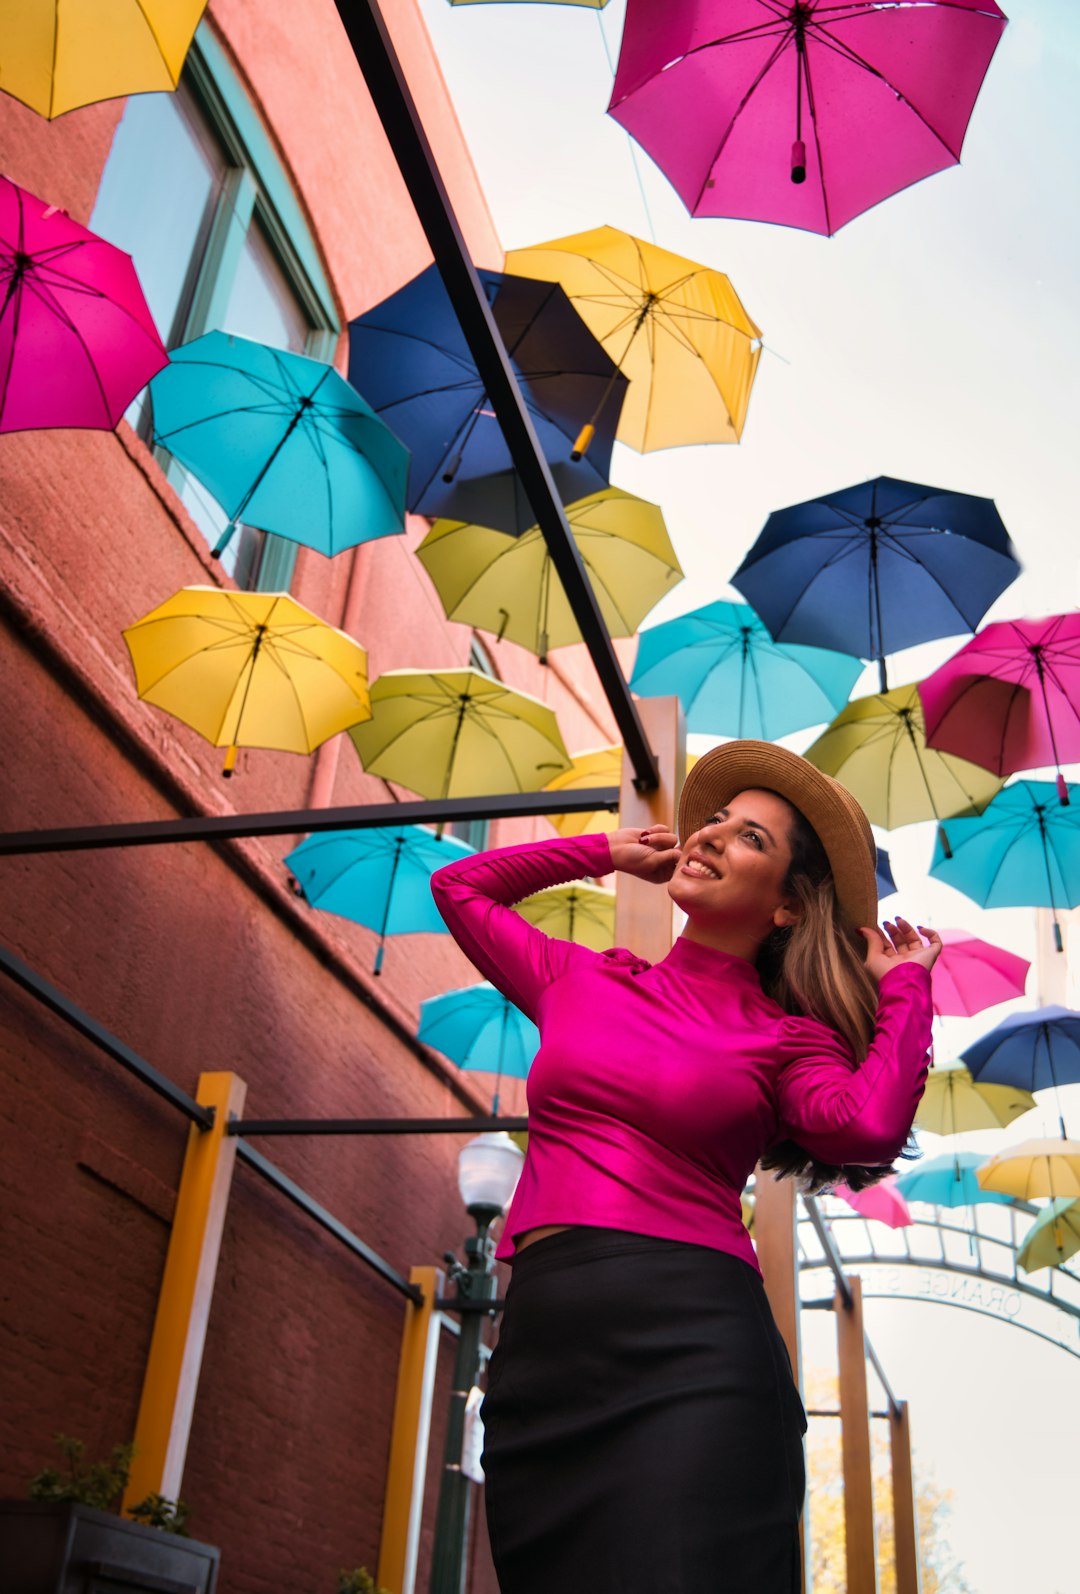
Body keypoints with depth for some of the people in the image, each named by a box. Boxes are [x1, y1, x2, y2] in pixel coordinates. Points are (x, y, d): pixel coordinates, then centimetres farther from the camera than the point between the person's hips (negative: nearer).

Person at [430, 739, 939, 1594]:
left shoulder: (788, 1041, 7)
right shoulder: (583, 982, 16)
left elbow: (870, 1129, -15)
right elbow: (460, 885, 27)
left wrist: (904, 987, 0)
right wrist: (604, 852, 28)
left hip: (690, 1340, -3)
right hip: (540, 1346, 3)